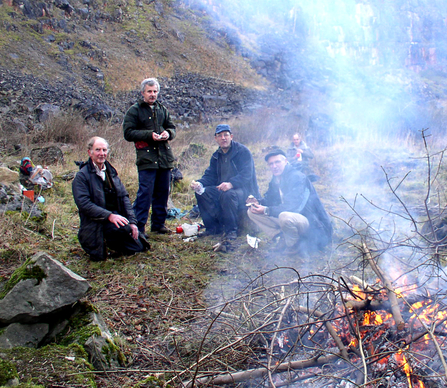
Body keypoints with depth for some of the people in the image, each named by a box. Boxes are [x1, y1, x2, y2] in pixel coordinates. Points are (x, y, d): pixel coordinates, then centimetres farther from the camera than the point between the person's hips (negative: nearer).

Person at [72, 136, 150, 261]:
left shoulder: (111, 172, 14)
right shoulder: (82, 176, -6)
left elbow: (124, 197, 11)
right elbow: (84, 204, -17)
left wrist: (132, 221, -1)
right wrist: (109, 216, -26)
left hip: (115, 216, 6)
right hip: (96, 222, -6)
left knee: (140, 247, -2)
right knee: (124, 227, -33)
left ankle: (110, 241, 20)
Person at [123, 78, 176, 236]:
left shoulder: (162, 109, 17)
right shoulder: (134, 110, 1)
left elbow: (172, 128, 22)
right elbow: (128, 133, -6)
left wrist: (168, 133, -2)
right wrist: (149, 135, -15)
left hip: (165, 157, 6)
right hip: (146, 158, -5)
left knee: (163, 192, 10)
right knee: (145, 193, -9)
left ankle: (158, 224, 22)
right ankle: (138, 227, -1)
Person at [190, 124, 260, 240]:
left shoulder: (243, 151, -9)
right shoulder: (216, 156, 13)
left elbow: (246, 174, -21)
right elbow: (210, 176, 7)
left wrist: (231, 184, -39)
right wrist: (199, 183, -16)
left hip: (244, 191, -7)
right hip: (221, 189, 7)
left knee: (228, 194, -38)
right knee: (202, 192, -16)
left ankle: (231, 230, -19)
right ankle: (214, 227, -9)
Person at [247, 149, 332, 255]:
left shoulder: (297, 177, -20)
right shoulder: (276, 180, 5)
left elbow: (294, 206, -29)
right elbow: (270, 200, 12)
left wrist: (266, 210, -34)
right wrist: (258, 202, -12)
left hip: (311, 222, -8)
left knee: (285, 217, -42)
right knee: (252, 211, -1)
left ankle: (295, 245, -11)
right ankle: (284, 238, 0)